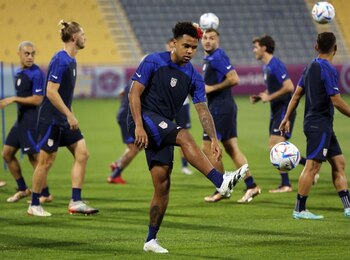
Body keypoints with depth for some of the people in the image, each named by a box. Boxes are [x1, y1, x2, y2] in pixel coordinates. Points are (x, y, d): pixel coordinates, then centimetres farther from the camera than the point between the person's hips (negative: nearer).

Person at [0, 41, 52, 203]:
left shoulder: (36, 74, -14)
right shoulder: (19, 73, 13)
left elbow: (37, 100, -19)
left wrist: (13, 99, -18)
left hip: (31, 120, -9)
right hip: (21, 119, 9)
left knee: (34, 157, -5)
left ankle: (45, 194, 4)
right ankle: (22, 189, 20)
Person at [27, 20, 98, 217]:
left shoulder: (71, 60, 10)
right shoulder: (60, 61, -18)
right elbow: (51, 92, -24)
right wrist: (70, 115, -23)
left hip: (65, 119, 9)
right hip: (51, 119, -9)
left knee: (82, 153, 0)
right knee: (47, 160, -1)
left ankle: (76, 202, 1)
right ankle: (34, 205, 10)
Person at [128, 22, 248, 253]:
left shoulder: (193, 77, 7)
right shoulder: (154, 62, -6)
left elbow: (203, 110, 3)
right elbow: (135, 93, -9)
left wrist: (214, 139, -11)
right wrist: (139, 126, -20)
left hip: (163, 130, 6)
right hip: (144, 119, -6)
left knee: (163, 185, -1)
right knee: (184, 136, -30)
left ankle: (151, 240, 7)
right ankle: (221, 182, -44)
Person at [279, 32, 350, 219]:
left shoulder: (310, 67, 11)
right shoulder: (328, 70, -16)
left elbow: (297, 94, 14)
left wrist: (287, 118, 19)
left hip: (324, 126, 9)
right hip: (320, 125, -9)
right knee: (312, 165, -7)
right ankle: (299, 209, -5)